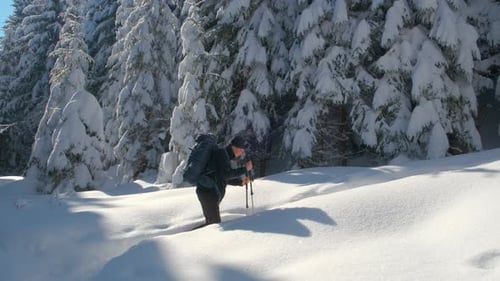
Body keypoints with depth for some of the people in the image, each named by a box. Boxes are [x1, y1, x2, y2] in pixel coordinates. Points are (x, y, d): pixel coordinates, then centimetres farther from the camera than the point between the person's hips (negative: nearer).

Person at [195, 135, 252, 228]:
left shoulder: (225, 155, 19)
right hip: (208, 192, -10)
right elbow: (226, 174, -20)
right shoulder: (222, 153, -12)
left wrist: (241, 182, 12)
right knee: (215, 223, -10)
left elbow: (225, 179, 24)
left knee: (212, 222, 13)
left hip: (209, 191, 10)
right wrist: (245, 169, -16)